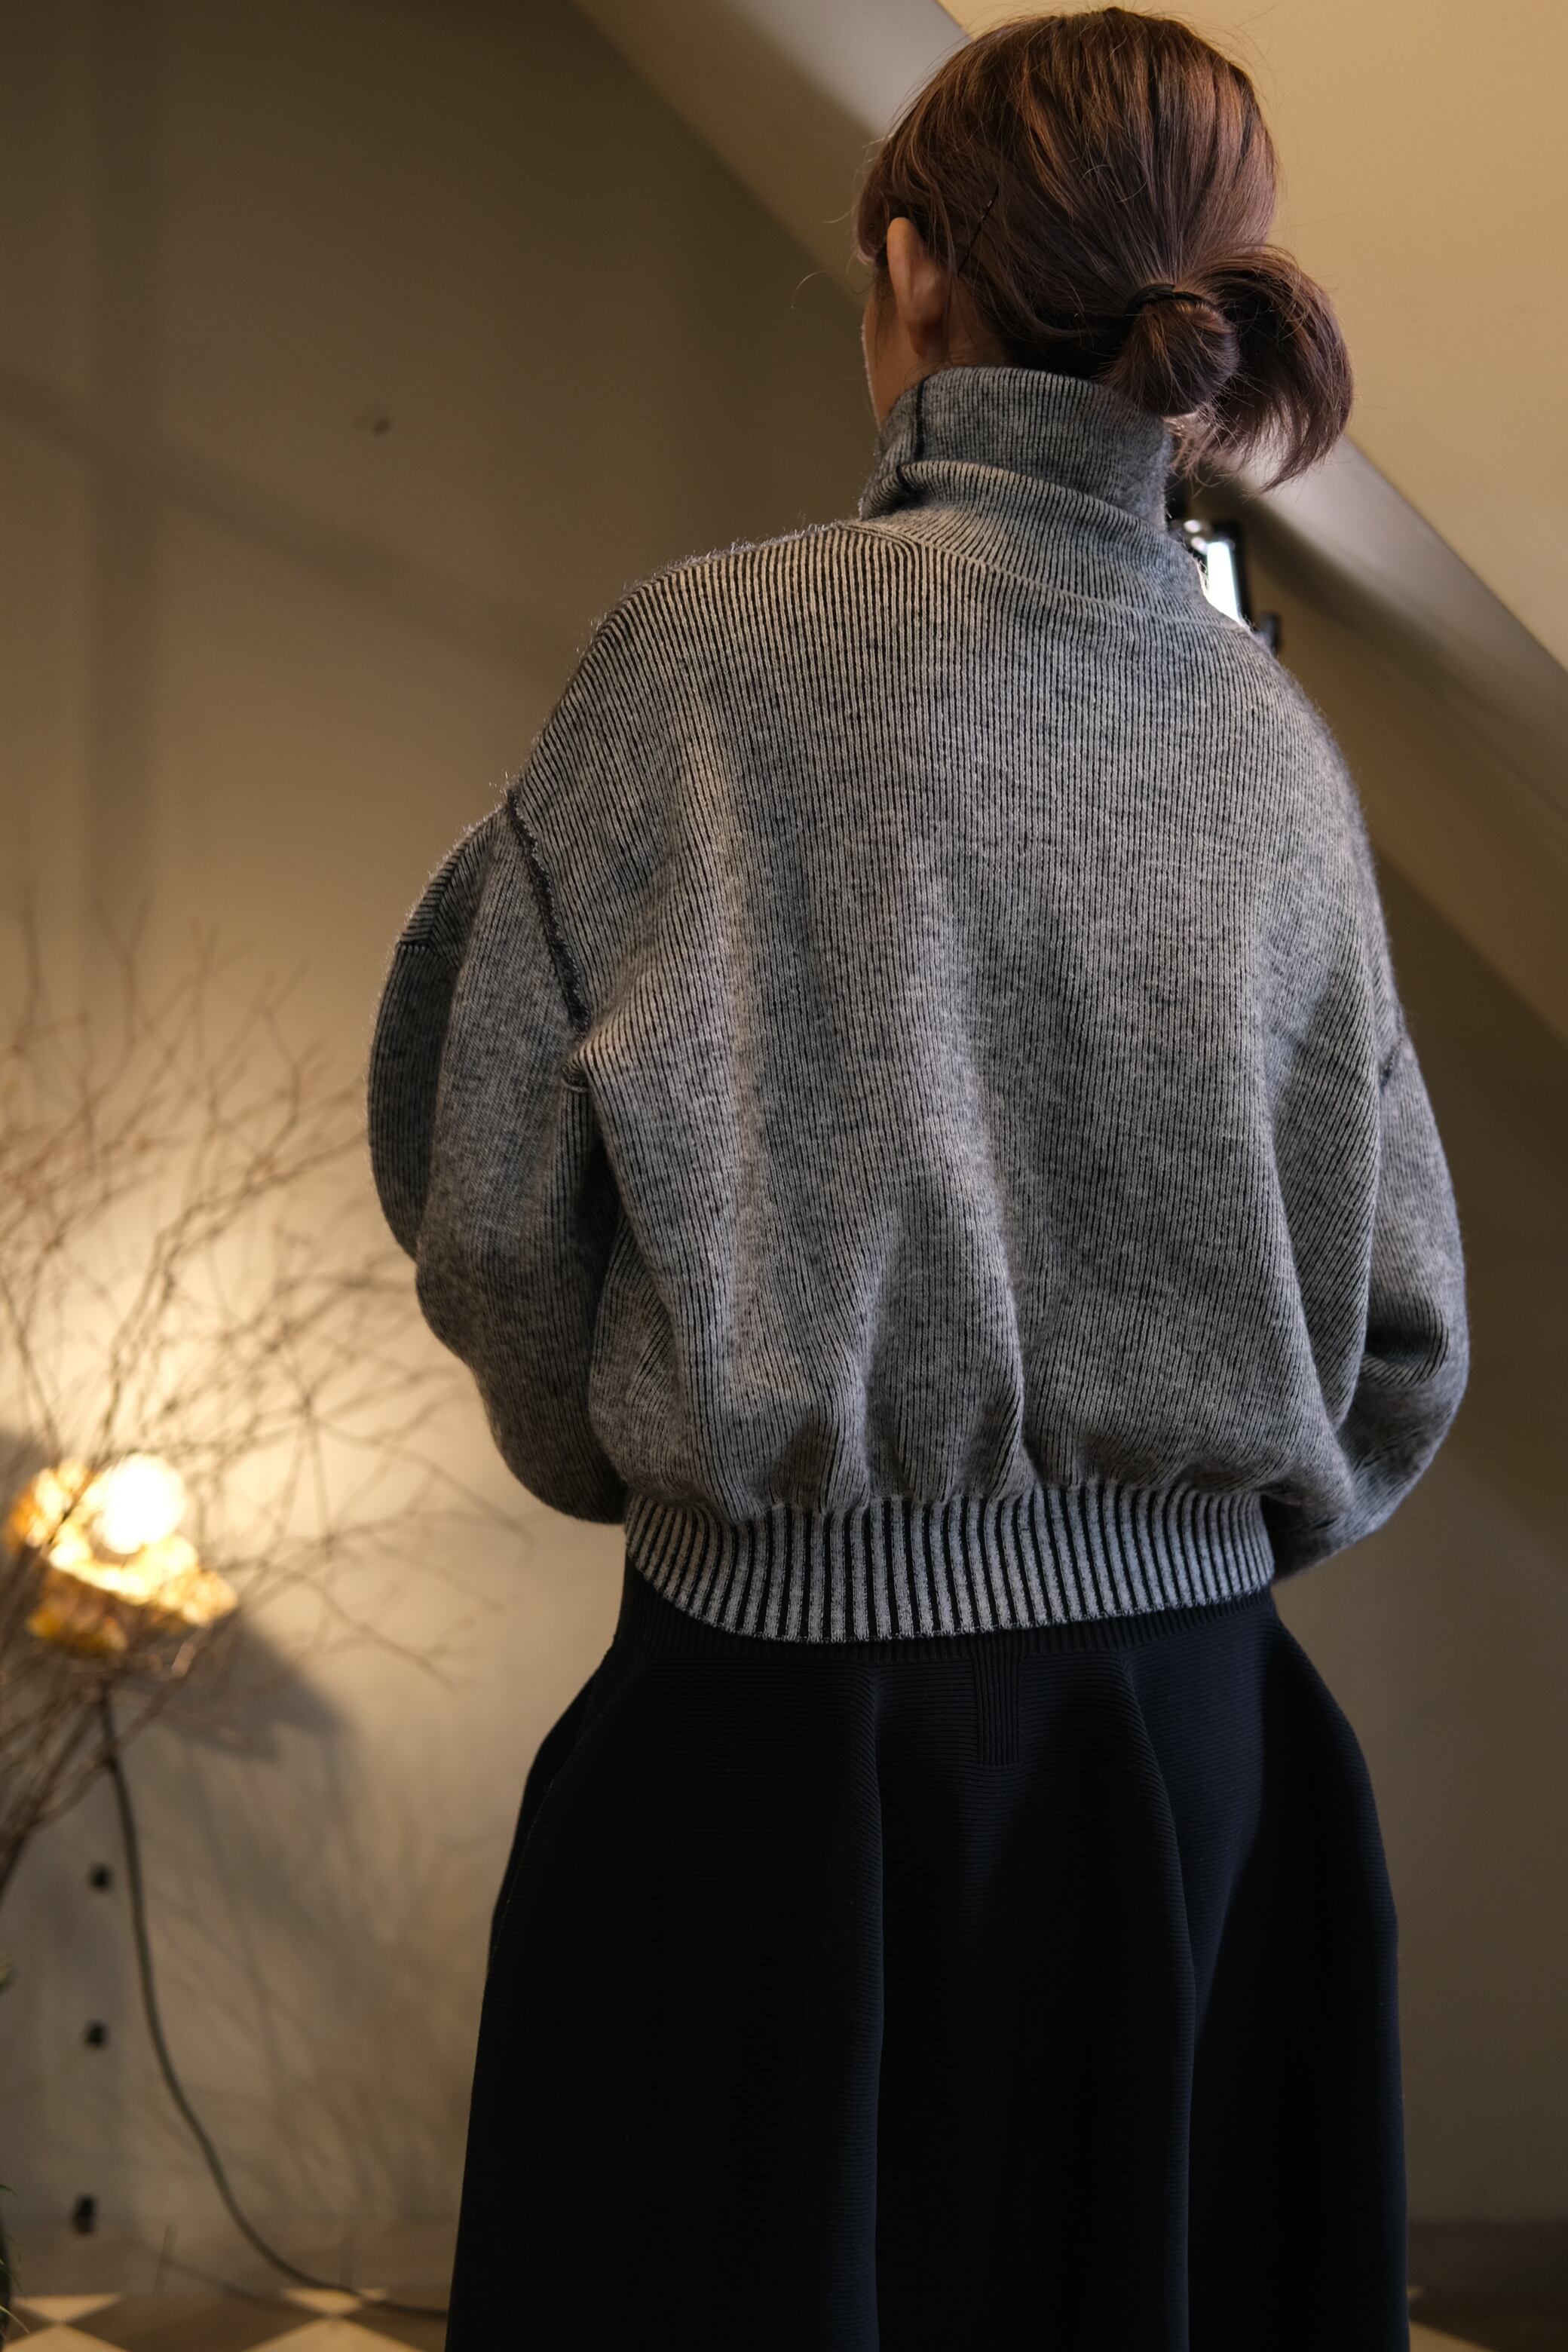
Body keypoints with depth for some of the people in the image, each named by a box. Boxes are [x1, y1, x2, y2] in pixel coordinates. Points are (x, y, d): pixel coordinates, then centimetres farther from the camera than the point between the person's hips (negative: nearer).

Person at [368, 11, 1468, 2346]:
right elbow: (1403, 1342, 5)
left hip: (797, 1727, -4)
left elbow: (491, 1206, -6)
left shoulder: (709, 656, -11)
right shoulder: (1276, 740, 1)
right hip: (1192, 1731, 4)